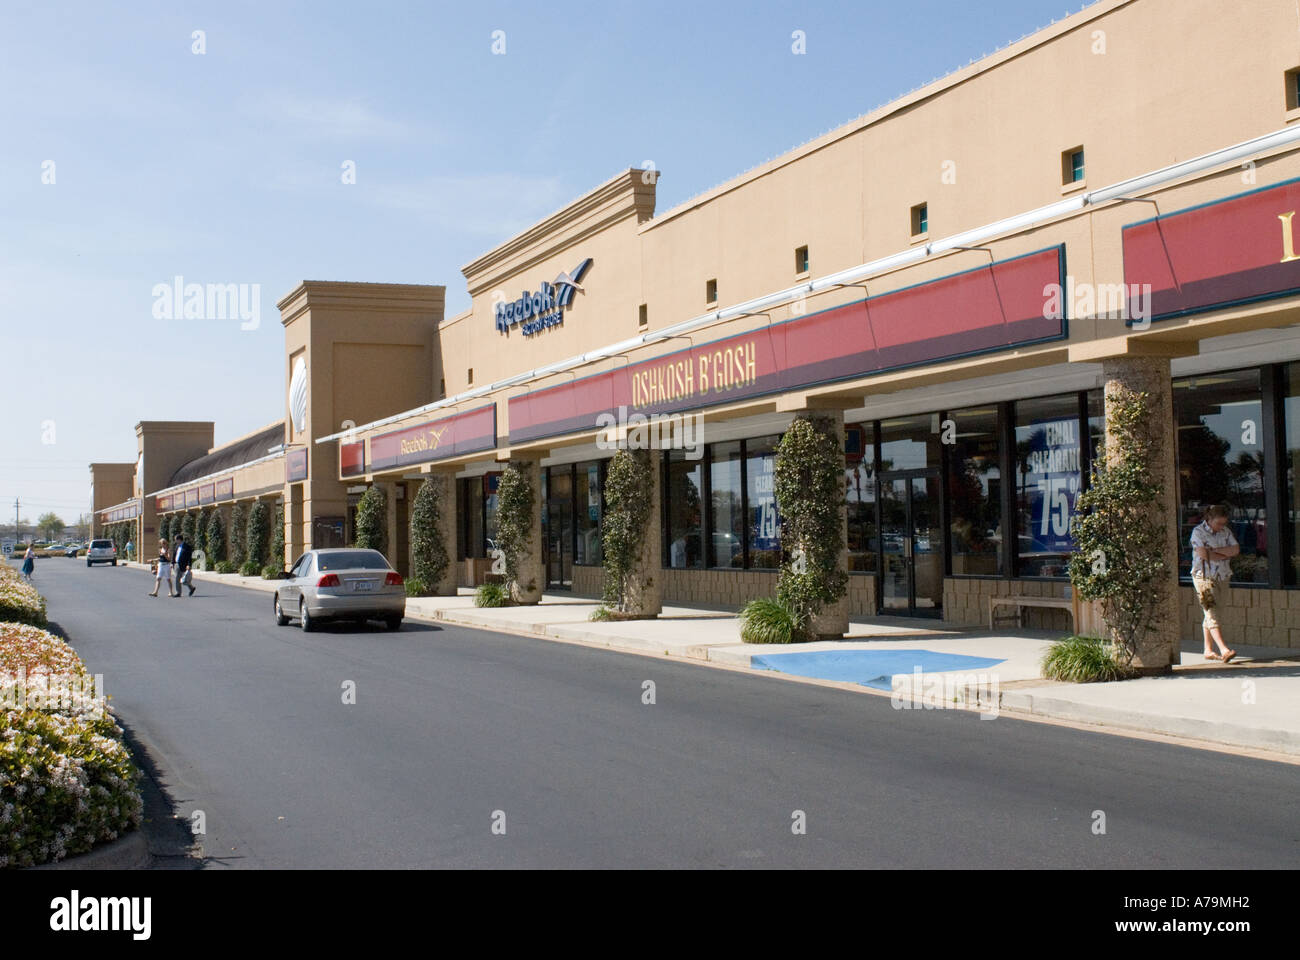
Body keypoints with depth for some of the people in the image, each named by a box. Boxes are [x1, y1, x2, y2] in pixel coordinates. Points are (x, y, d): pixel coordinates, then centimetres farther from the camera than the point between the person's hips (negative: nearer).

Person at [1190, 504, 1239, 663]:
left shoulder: (1226, 531, 12)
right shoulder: (1198, 532, -7)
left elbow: (1236, 550, 0)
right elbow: (1203, 554, -18)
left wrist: (1214, 550, -12)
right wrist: (1225, 555, -6)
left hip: (1222, 577, 6)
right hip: (1204, 577, -6)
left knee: (1210, 614, 9)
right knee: (1211, 612, -13)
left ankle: (1208, 650, 14)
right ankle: (1224, 650, -22)